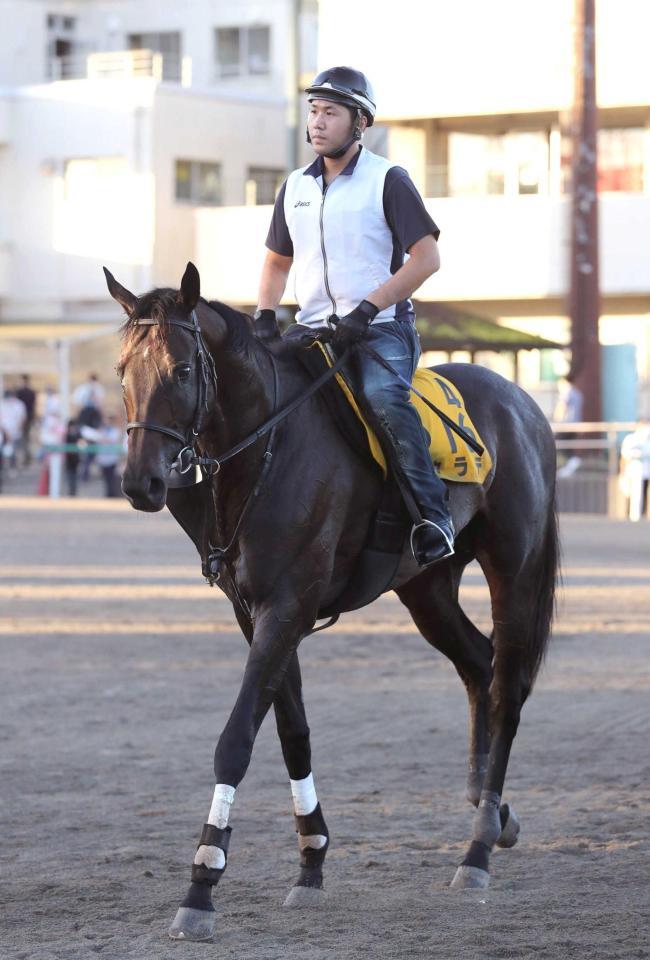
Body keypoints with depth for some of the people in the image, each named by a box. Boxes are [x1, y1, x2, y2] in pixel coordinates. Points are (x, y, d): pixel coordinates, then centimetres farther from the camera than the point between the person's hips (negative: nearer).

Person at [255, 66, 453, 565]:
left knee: (384, 397, -33)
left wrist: (367, 309, -18)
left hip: (381, 327, -6)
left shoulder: (388, 181, -3)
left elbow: (426, 258, -10)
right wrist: (265, 315, 5)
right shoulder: (295, 187, 14)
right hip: (314, 330, 6)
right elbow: (278, 261, 25)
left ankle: (432, 514, -30)